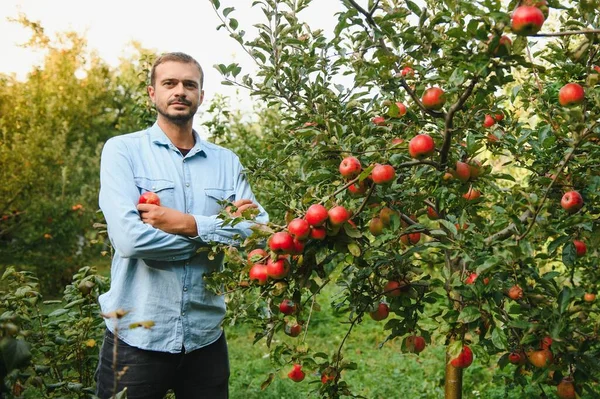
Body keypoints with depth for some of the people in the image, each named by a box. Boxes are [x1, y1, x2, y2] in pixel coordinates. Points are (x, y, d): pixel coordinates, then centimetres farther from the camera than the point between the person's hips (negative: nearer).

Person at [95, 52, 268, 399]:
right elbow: (130, 236, -20)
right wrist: (221, 227, -14)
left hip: (206, 336, 3)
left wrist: (190, 225, -19)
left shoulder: (227, 161, 5)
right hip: (137, 337, -3)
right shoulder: (122, 150, -5)